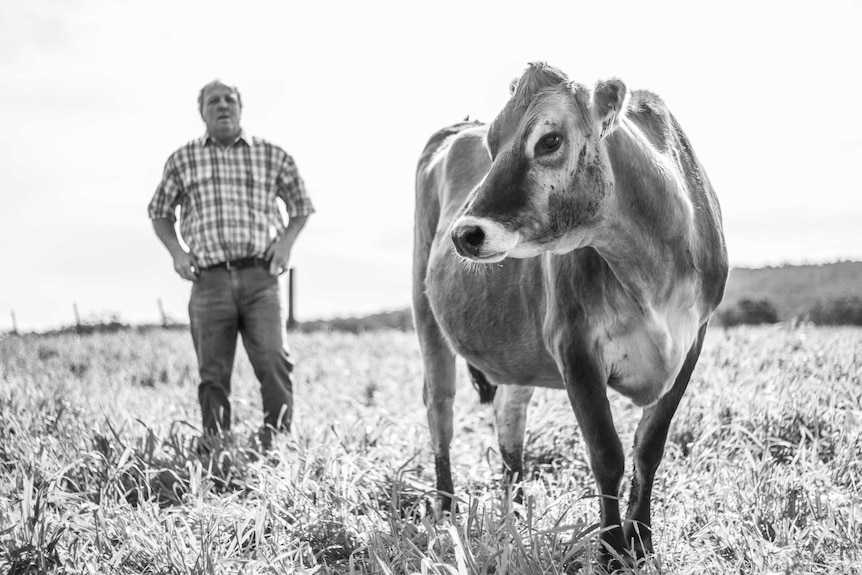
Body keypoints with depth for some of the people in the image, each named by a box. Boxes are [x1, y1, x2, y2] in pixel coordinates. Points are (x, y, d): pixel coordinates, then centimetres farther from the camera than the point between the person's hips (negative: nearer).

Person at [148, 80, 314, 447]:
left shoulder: (272, 156, 10)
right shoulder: (183, 160, 11)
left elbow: (301, 206, 22)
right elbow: (159, 212, 23)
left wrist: (286, 241, 4)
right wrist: (176, 252, 7)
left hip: (259, 277, -1)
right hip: (209, 280, 1)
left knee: (274, 362, -15)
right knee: (213, 375, 2)